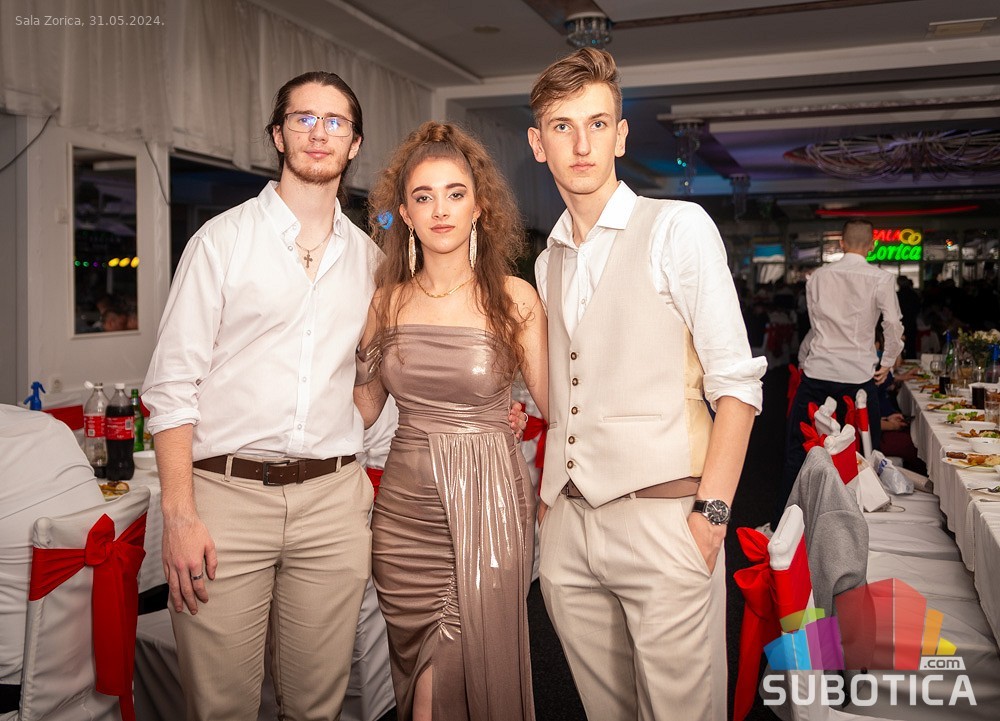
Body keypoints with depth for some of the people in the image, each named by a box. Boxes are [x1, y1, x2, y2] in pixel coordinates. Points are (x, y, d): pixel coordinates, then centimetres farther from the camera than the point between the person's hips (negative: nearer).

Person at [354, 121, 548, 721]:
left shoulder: (514, 298, -3)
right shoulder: (387, 300, 6)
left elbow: (556, 405, -1)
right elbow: (364, 407, 14)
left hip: (486, 505, -3)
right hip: (405, 507, 3)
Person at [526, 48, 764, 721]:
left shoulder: (678, 228, -3)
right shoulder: (549, 262, 15)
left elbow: (736, 382, -8)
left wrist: (711, 514, -15)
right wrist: (548, 498, 8)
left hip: (662, 520, -5)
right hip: (567, 525, 5)